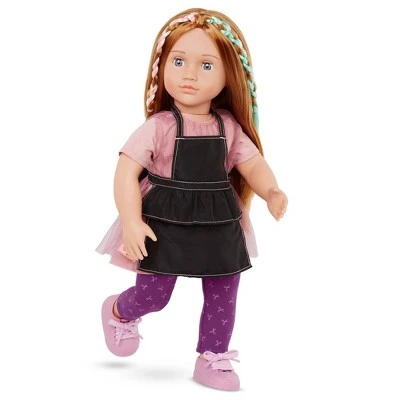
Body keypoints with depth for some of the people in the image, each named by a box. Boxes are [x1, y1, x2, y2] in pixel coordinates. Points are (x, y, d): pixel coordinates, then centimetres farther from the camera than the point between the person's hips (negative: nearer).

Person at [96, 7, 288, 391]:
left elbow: (254, 163, 3)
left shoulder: (228, 127, -1)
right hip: (165, 225, -4)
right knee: (153, 295, 5)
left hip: (219, 227, 4)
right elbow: (126, 173, -15)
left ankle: (212, 359, 29)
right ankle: (118, 312, 40)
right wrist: (131, 222, -25)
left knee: (223, 295, 9)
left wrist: (271, 192, -17)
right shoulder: (158, 127, -14)